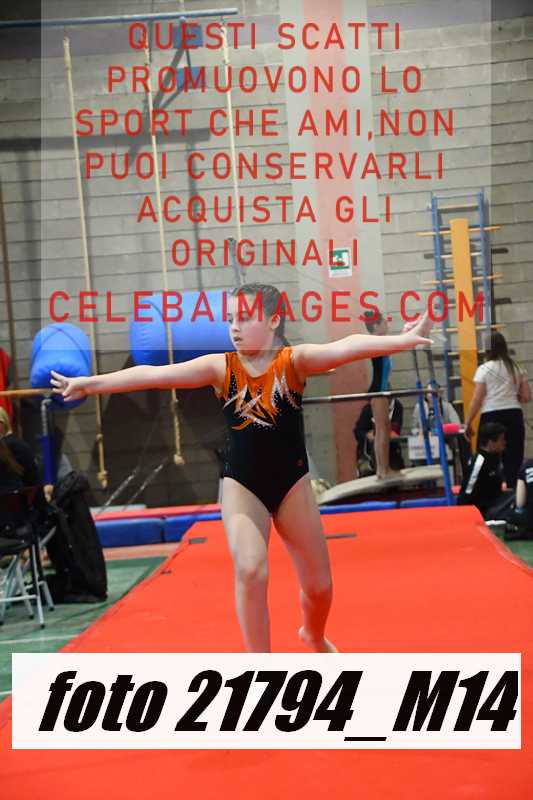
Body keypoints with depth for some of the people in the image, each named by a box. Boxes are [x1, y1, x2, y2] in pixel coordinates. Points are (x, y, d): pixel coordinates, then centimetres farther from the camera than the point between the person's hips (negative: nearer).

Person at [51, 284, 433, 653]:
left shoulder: (294, 360, -10)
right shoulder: (220, 367, -7)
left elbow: (344, 348, -27)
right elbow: (155, 374, -13)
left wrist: (401, 341, -43)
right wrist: (90, 382, -16)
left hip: (292, 482, 0)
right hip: (242, 485, 0)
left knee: (319, 585, 10)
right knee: (250, 571, -19)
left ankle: (314, 636, 45)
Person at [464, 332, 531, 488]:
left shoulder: (484, 369, -4)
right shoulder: (516, 368, 10)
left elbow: (477, 400, -7)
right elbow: (526, 397, 9)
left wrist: (467, 423, 0)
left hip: (491, 417, -4)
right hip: (514, 415, 4)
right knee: (514, 459, 6)